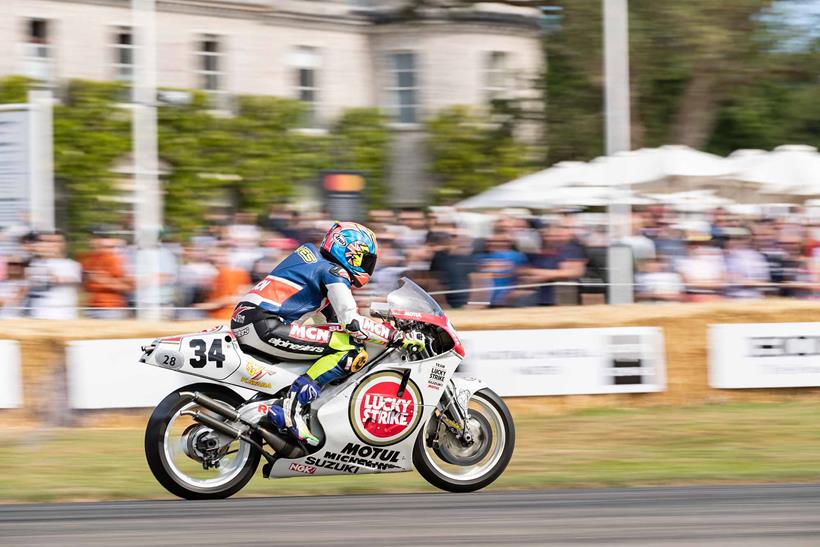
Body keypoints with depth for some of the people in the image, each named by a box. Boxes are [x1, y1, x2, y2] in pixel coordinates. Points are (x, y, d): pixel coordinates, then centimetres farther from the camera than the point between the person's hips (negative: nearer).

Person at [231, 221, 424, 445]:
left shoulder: (316, 261, 25)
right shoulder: (335, 272, -3)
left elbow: (335, 315, 35)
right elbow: (352, 322, -15)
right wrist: (398, 336, -12)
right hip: (264, 324, -10)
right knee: (351, 347, -16)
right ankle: (290, 407, -22)